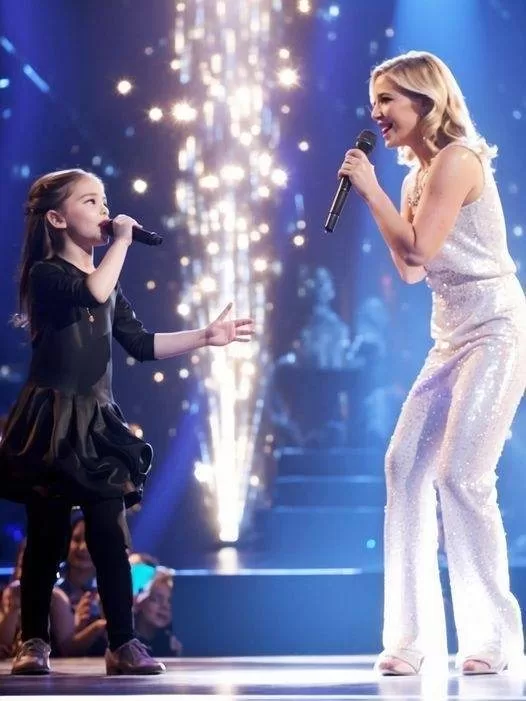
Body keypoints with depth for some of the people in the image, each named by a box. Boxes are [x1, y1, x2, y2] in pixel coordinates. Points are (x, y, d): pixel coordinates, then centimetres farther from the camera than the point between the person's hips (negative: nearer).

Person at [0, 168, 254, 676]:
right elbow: (92, 294, -27)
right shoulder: (45, 274, -7)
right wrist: (122, 242, -15)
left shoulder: (107, 283, 17)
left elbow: (141, 344, 15)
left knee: (110, 535, -1)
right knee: (47, 537, -2)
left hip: (97, 423, 6)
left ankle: (123, 644, -1)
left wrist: (206, 336, 7)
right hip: (51, 422, -6)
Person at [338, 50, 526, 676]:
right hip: (452, 337, 9)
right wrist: (374, 195, 9)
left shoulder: (456, 160, -13)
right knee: (405, 464, 0)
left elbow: (419, 248, -19)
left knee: (460, 475, -14)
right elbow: (411, 270, 15)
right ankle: (413, 635, 2)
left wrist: (370, 189, -11)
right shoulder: (416, 174, 14)